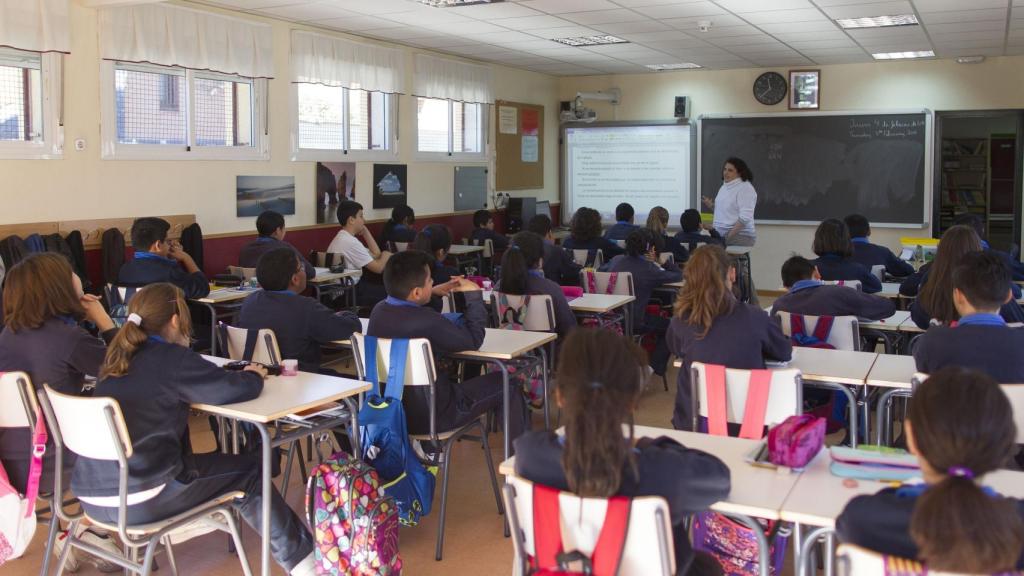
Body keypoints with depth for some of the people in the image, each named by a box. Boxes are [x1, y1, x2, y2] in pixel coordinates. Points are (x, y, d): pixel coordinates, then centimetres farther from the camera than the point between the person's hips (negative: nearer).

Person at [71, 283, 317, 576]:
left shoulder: (119, 357, 8)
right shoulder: (172, 358, -13)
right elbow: (238, 389, -16)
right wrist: (254, 375, 6)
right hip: (137, 502, -8)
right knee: (248, 471, 9)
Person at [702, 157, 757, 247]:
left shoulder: (745, 188, -11)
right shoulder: (724, 187, 15)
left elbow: (745, 218, -19)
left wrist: (729, 236, -20)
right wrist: (712, 205, 8)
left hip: (739, 236, -7)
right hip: (721, 236, 8)